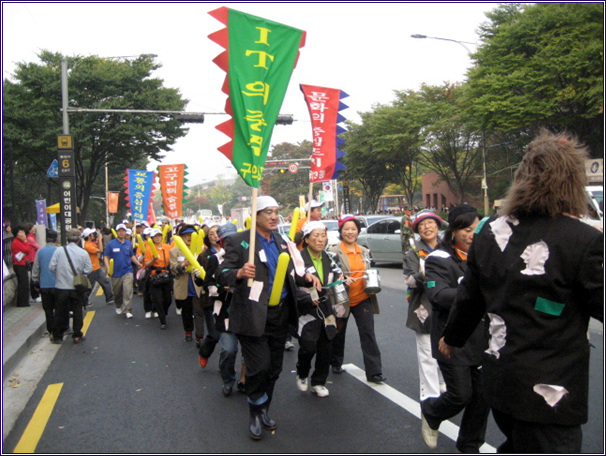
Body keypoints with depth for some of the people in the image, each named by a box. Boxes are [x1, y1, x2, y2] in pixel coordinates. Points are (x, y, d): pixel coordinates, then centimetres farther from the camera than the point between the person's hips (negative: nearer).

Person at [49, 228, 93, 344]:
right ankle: (77, 336, 14)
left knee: (60, 312, 11)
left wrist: (59, 274, 11)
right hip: (77, 287, 0)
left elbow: (51, 267, -7)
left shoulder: (59, 251, -6)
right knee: (77, 311, 10)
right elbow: (88, 269, -7)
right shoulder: (83, 253, -6)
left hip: (61, 287, 1)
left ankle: (57, 336, 19)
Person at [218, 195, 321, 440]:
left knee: (274, 368, 12)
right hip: (253, 316, -6)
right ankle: (255, 415, 15)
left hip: (279, 315, 6)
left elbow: (291, 273, 21)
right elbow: (223, 275, -13)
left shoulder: (282, 242, 14)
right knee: (259, 367, -7)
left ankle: (263, 411, 30)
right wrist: (239, 273, -34)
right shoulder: (239, 242, -7)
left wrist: (306, 277, 0)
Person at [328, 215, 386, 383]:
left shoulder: (364, 251, 9)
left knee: (368, 334, -6)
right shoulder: (334, 252, -8)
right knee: (339, 333, 14)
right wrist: (343, 280, -26)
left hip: (363, 299, 3)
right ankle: (336, 363, 36)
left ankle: (374, 372, -3)